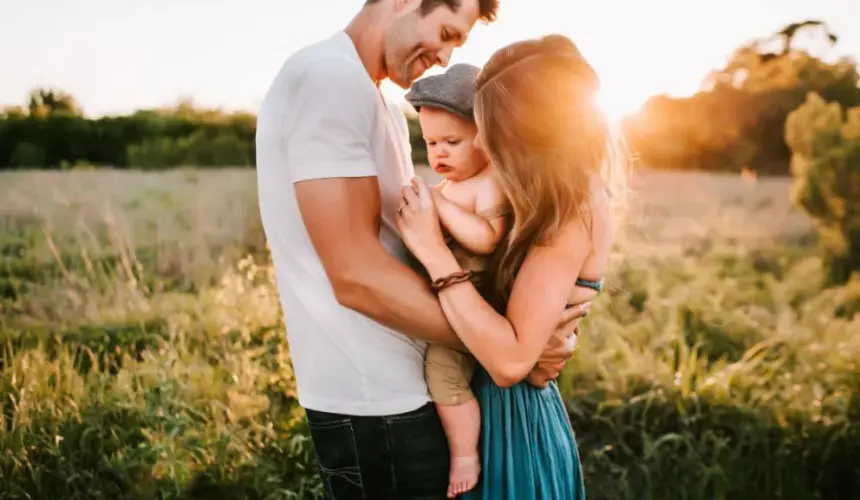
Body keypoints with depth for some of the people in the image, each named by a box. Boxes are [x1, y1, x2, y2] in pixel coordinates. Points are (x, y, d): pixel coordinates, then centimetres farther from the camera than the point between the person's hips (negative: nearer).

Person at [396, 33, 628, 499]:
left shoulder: (574, 212, -25)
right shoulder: (556, 198, 0)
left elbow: (511, 360, -31)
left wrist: (433, 250, -28)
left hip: (515, 418, -8)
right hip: (497, 407, 8)